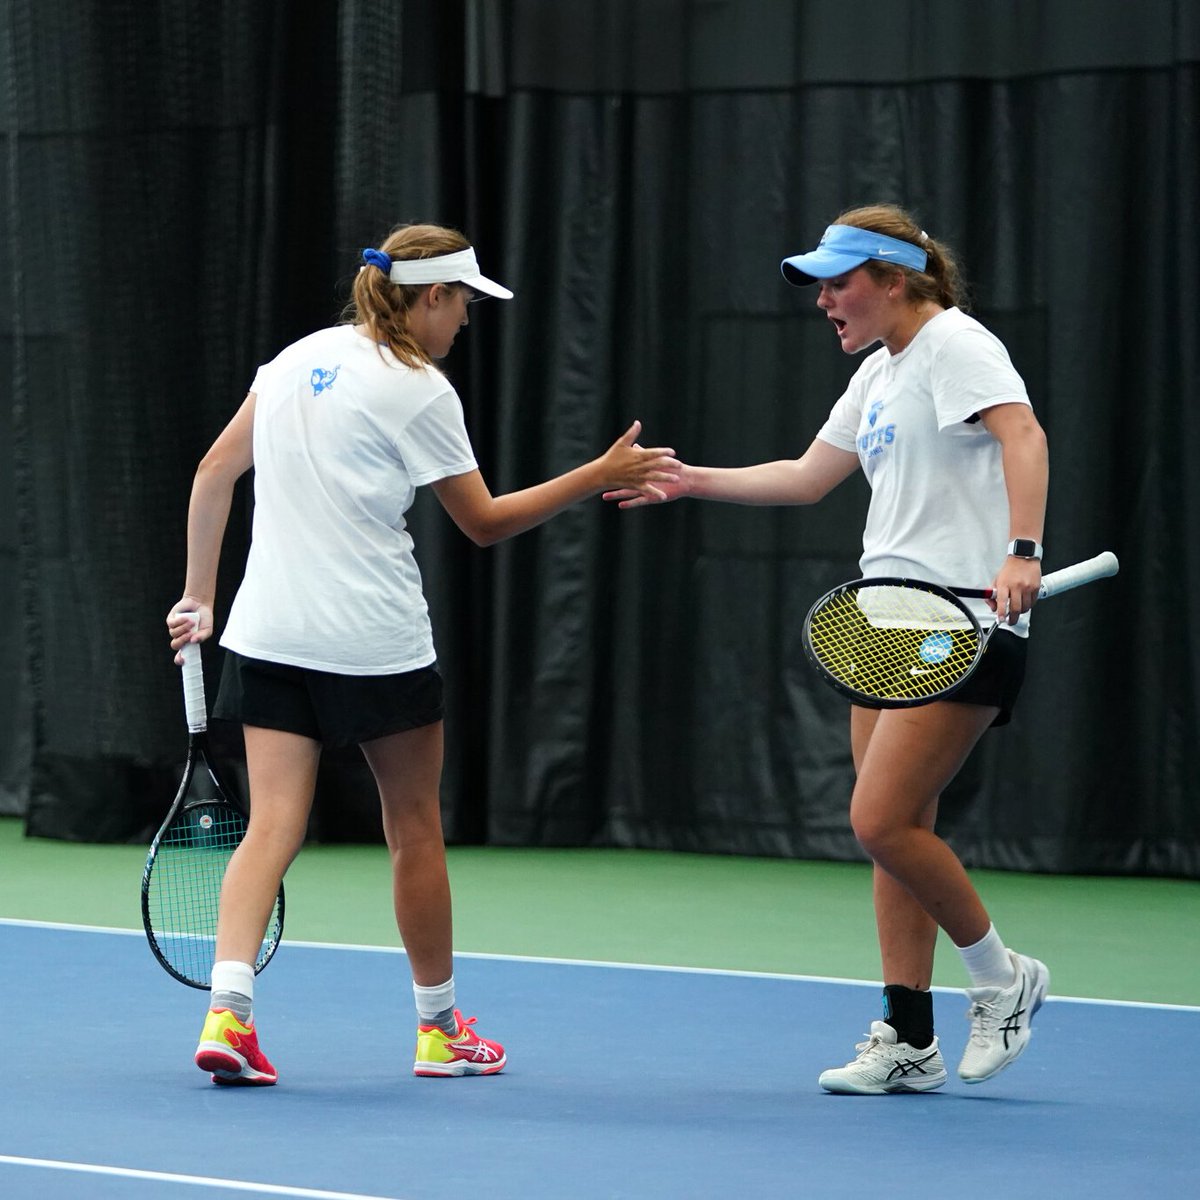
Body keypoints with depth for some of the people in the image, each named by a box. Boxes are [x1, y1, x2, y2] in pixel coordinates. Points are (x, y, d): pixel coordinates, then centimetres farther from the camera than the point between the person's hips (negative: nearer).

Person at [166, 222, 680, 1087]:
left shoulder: (298, 359, 10)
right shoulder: (418, 391, -9)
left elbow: (215, 473, 13)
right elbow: (485, 523, -4)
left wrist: (199, 595, 19)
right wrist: (601, 476, 0)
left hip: (270, 633, 5)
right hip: (376, 644, -5)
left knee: (273, 826, 0)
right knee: (415, 829, 11)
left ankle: (227, 1010, -18)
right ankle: (439, 1027, 22)